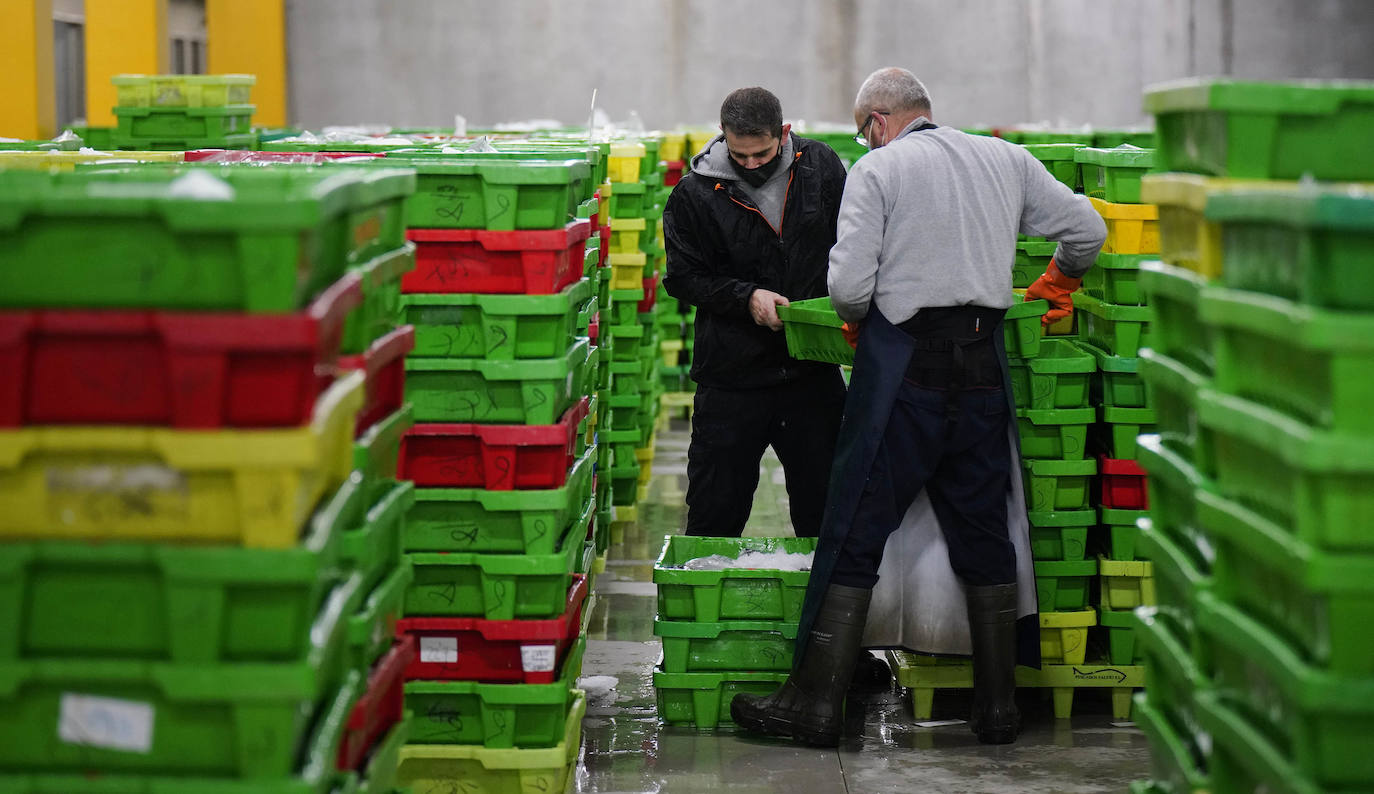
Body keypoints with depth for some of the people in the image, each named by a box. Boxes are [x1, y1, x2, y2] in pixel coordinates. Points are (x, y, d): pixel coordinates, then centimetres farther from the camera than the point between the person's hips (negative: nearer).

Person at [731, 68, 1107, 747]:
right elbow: (1087, 230, 15)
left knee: (854, 535, 0)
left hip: (904, 362, -4)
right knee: (983, 531, 12)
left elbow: (848, 286, -11)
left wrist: (856, 323, 10)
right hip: (984, 360, 5)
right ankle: (997, 705, 15)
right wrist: (1056, 287, 33)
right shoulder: (1006, 161, 12)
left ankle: (815, 703, 3)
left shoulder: (878, 168, -3)